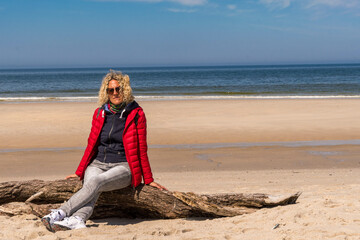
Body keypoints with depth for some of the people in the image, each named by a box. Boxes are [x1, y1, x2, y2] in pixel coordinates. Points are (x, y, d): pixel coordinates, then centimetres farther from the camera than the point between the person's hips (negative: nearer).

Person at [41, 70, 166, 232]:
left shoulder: (136, 114, -1)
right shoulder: (99, 113, 11)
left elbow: (141, 150, 3)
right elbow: (91, 145, 16)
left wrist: (148, 180, 4)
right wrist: (79, 172, 14)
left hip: (122, 166, -3)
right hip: (98, 164, 3)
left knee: (96, 181, -33)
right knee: (90, 185, -30)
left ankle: (61, 213, -39)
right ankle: (77, 220, -52)